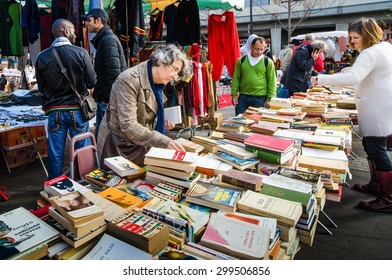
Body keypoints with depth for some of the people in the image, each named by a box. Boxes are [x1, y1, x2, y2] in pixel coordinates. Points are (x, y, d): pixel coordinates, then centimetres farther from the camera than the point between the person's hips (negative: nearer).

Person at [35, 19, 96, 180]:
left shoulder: (42, 57, -3)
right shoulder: (80, 53, -10)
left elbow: (41, 88, 3)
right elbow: (92, 82, -6)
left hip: (54, 111, 2)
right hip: (77, 109, -2)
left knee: (55, 152, 11)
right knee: (82, 150, 10)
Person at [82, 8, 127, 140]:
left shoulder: (108, 39, -12)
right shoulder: (103, 39, 19)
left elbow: (114, 73, -20)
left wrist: (108, 98, -19)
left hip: (108, 99, -10)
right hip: (105, 97, 10)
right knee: (99, 135, 14)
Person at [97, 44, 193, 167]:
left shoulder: (157, 83, 3)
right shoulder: (130, 79, -21)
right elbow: (128, 125, -29)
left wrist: (162, 122, -3)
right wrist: (165, 142, -36)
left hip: (141, 146, 7)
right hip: (119, 147, -7)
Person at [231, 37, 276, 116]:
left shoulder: (268, 62, 1)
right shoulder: (241, 61, 6)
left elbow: (272, 81, 1)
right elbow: (236, 79, 8)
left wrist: (269, 99, -6)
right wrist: (234, 95, 2)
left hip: (260, 98, -2)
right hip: (243, 97, 2)